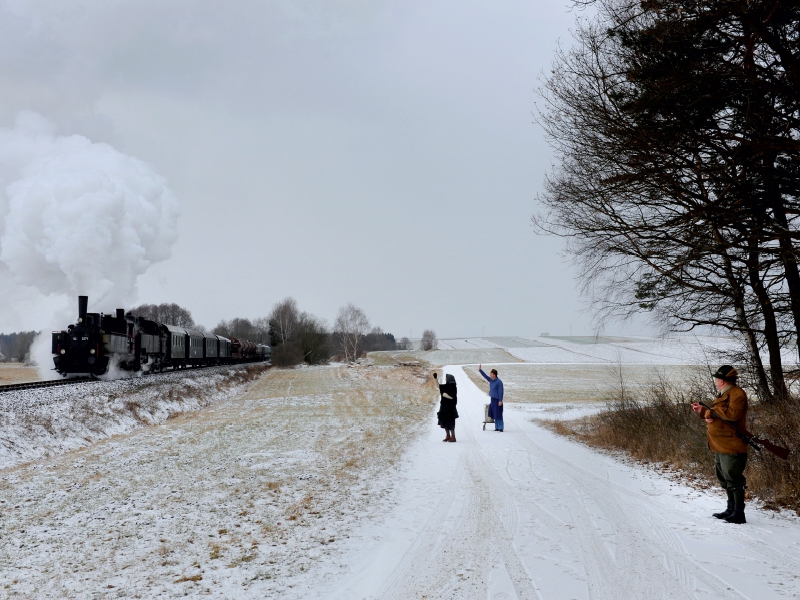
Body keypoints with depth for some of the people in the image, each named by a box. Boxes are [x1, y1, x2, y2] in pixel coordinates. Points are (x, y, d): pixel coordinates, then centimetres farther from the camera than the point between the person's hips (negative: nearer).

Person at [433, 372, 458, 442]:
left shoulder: (452, 387, -15)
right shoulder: (446, 386, 9)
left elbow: (452, 397, -22)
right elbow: (439, 386, 24)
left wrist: (445, 395, -11)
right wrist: (436, 379, 14)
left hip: (449, 407, -9)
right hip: (444, 407, 9)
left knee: (450, 423, -5)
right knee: (445, 422, 10)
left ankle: (453, 437, 1)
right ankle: (447, 436, 18)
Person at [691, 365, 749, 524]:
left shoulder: (737, 394, -13)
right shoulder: (724, 394, 19)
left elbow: (732, 414, -27)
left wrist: (711, 412, -20)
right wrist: (702, 411, 19)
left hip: (731, 446, -11)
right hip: (721, 446, 11)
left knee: (734, 480, -9)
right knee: (726, 480, 16)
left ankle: (739, 514, -6)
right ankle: (731, 510, 25)